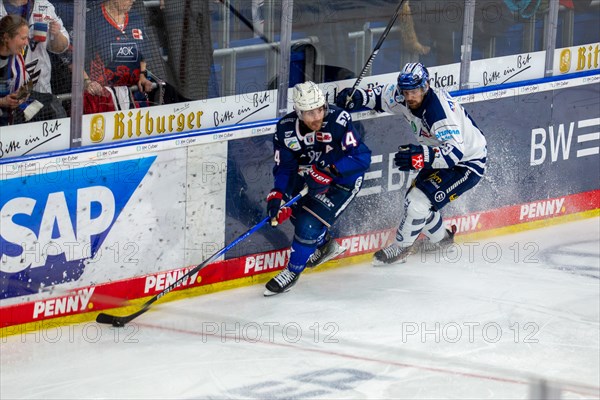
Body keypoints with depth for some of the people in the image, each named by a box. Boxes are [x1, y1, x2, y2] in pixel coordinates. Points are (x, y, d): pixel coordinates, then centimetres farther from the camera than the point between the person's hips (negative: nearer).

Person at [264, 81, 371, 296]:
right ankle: (325, 244, 33)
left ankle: (292, 272, 7)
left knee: (310, 222, -15)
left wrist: (329, 171, -40)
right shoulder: (286, 129, -18)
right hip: (309, 174, 6)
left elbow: (362, 157, -31)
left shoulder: (338, 120, -32)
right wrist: (277, 196, -29)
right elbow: (284, 167, -12)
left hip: (343, 179, -6)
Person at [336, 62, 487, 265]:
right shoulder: (407, 99, -11)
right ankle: (439, 238, 39)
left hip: (469, 162, -9)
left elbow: (455, 151, -44)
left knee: (420, 199, -17)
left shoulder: (440, 110, -37)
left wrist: (423, 156, -57)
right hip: (443, 154, 9)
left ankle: (400, 248, 3)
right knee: (415, 198, 14)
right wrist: (359, 96, -7)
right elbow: (386, 94, 11)